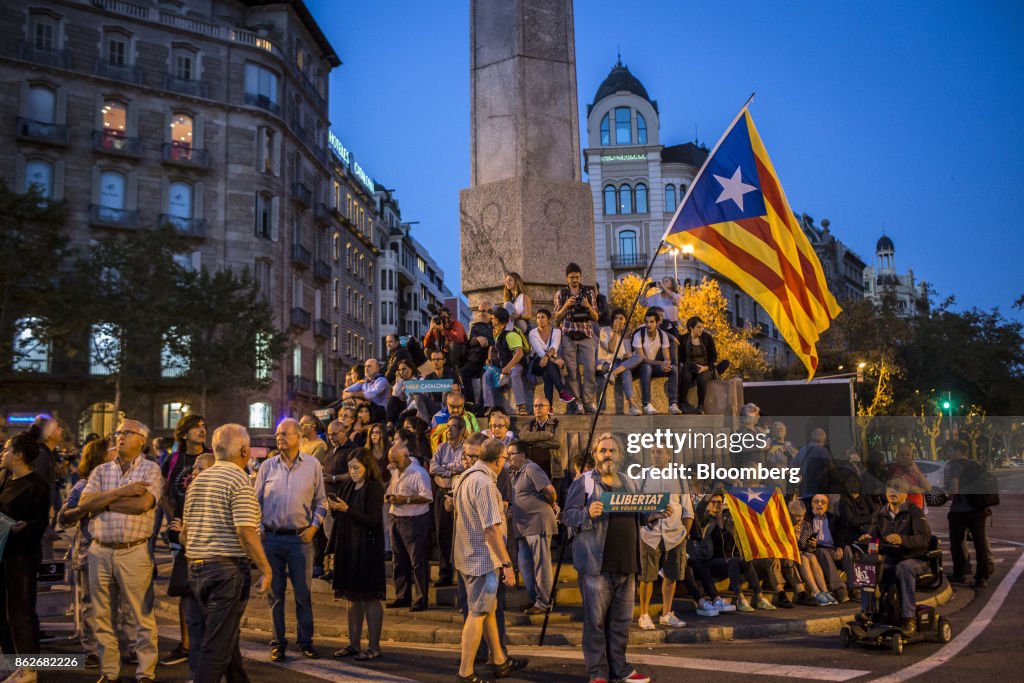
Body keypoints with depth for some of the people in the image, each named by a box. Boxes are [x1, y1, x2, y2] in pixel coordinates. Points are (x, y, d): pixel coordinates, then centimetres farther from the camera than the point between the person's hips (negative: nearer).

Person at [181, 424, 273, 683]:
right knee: (217, 644, -3)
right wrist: (266, 569, -14)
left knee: (226, 636, 21)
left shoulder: (197, 480, 12)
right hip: (228, 569, -8)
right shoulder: (238, 480, -12)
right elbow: (246, 532, -20)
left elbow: (185, 531, 16)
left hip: (197, 567, 8)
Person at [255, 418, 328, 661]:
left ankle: (306, 641, 16)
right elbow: (256, 500, 10)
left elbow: (321, 501, 6)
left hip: (301, 538, -1)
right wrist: (258, 527, 0)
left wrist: (314, 526, -4)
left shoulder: (313, 465, 2)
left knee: (303, 593, 4)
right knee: (275, 593, 8)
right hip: (272, 538, 1)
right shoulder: (267, 466, 5)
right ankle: (278, 642, 19)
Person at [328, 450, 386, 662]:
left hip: (367, 549, -7)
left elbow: (372, 520, -17)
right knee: (352, 597, 12)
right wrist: (334, 508, -7)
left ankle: (374, 646, 7)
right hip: (348, 547, 7)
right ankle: (354, 644, 21)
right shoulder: (348, 486, 11)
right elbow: (341, 517, 14)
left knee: (370, 597, -1)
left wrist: (346, 509, -21)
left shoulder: (374, 488, -10)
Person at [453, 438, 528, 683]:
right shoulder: (484, 483, -22)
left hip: (467, 555, 10)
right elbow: (491, 528, -25)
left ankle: (499, 661, 31)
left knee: (488, 608, 18)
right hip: (482, 558, -10)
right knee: (478, 613, -2)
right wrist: (507, 564, -22)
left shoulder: (466, 477, 9)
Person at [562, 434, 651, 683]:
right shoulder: (584, 482, -2)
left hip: (625, 564, 6)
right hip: (596, 564, -6)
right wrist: (588, 513, -25)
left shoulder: (627, 483, 17)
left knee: (621, 620, 13)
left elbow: (637, 517, 23)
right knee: (596, 619, 1)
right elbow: (567, 516, -8)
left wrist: (656, 513, 5)